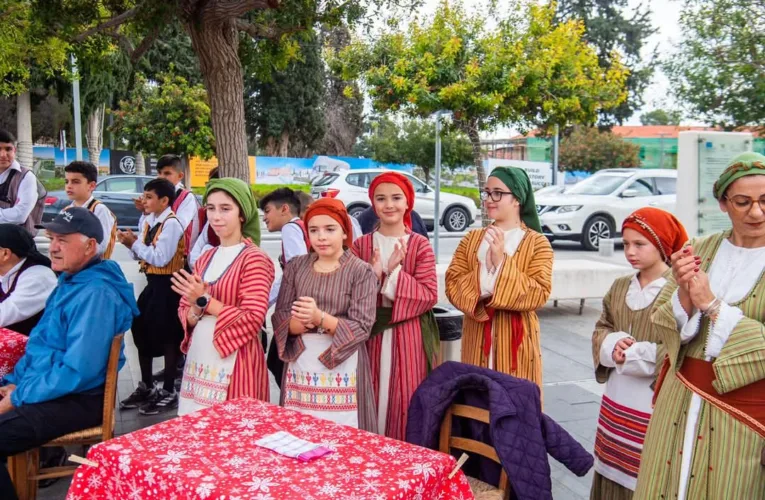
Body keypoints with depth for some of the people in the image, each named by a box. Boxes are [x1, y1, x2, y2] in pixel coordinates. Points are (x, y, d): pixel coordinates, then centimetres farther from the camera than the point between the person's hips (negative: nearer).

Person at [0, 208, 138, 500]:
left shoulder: (95, 294, -22)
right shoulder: (69, 281, 11)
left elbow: (78, 371, -26)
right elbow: (40, 344, 20)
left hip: (76, 399, -10)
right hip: (48, 388, 10)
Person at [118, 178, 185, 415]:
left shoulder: (171, 223, -16)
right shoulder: (149, 222, 10)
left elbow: (160, 258, -23)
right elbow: (142, 256, 14)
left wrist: (134, 244, -17)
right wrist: (131, 245, -4)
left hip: (167, 285, -9)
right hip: (152, 283, 9)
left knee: (168, 338, 1)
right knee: (142, 333, 16)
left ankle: (168, 392, 14)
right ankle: (146, 387, 31)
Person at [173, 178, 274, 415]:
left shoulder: (255, 259, -11)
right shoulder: (205, 258, 11)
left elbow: (253, 320, -18)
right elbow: (184, 312, 12)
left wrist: (205, 301, -16)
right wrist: (197, 308, -10)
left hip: (233, 363, -7)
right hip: (198, 358, 7)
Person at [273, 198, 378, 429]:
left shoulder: (361, 271, -6)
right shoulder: (296, 266, 6)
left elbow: (361, 327, -12)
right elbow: (280, 317, 2)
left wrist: (319, 317, -25)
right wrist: (300, 323, -20)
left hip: (342, 367, -3)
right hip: (300, 365, 3)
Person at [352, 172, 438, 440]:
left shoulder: (420, 245, -1)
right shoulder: (361, 245, 6)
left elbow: (428, 296, -8)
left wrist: (395, 272, -18)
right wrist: (373, 274, -16)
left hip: (409, 338, -2)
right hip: (371, 337, 2)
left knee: (406, 403, 2)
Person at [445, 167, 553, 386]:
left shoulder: (537, 243, -3)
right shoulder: (472, 238, 8)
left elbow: (539, 293, -13)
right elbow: (452, 284, 0)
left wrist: (502, 263, -20)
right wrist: (483, 272, -18)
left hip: (516, 339, -3)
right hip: (476, 337, 3)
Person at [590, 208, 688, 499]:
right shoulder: (620, 287, 8)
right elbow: (601, 330, 12)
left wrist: (635, 355, -18)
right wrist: (611, 346, -10)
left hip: (655, 404, -6)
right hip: (616, 401, 7)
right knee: (613, 472, 18)